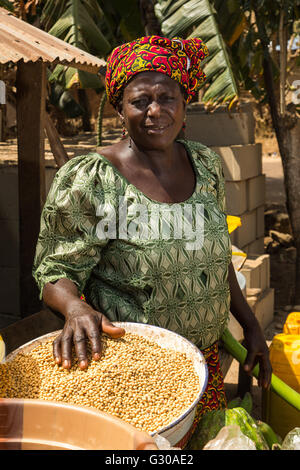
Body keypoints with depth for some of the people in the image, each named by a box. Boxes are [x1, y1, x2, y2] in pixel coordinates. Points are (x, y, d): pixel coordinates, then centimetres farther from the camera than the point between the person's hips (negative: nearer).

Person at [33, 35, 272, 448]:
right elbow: (55, 273, -12)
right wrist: (76, 308, -33)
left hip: (204, 362, 5)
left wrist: (250, 324, 11)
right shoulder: (87, 181, -15)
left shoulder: (207, 165, 2)